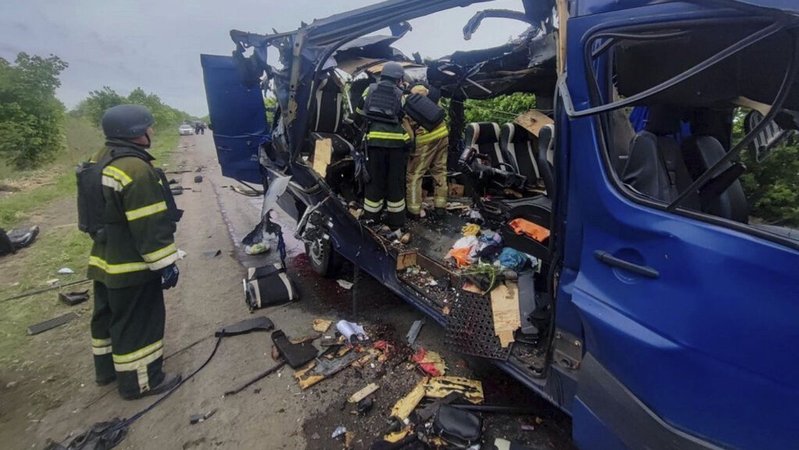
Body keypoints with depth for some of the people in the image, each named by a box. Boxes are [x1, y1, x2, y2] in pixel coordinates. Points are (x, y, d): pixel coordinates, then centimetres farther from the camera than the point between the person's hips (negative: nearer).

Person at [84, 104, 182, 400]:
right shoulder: (136, 169, -24)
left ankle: (107, 368, 41)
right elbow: (150, 225, -26)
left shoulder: (100, 161, 9)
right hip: (132, 266, -10)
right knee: (138, 322, 3)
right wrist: (165, 263, -20)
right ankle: (139, 381, 16)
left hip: (104, 260, 10)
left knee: (109, 315, 23)